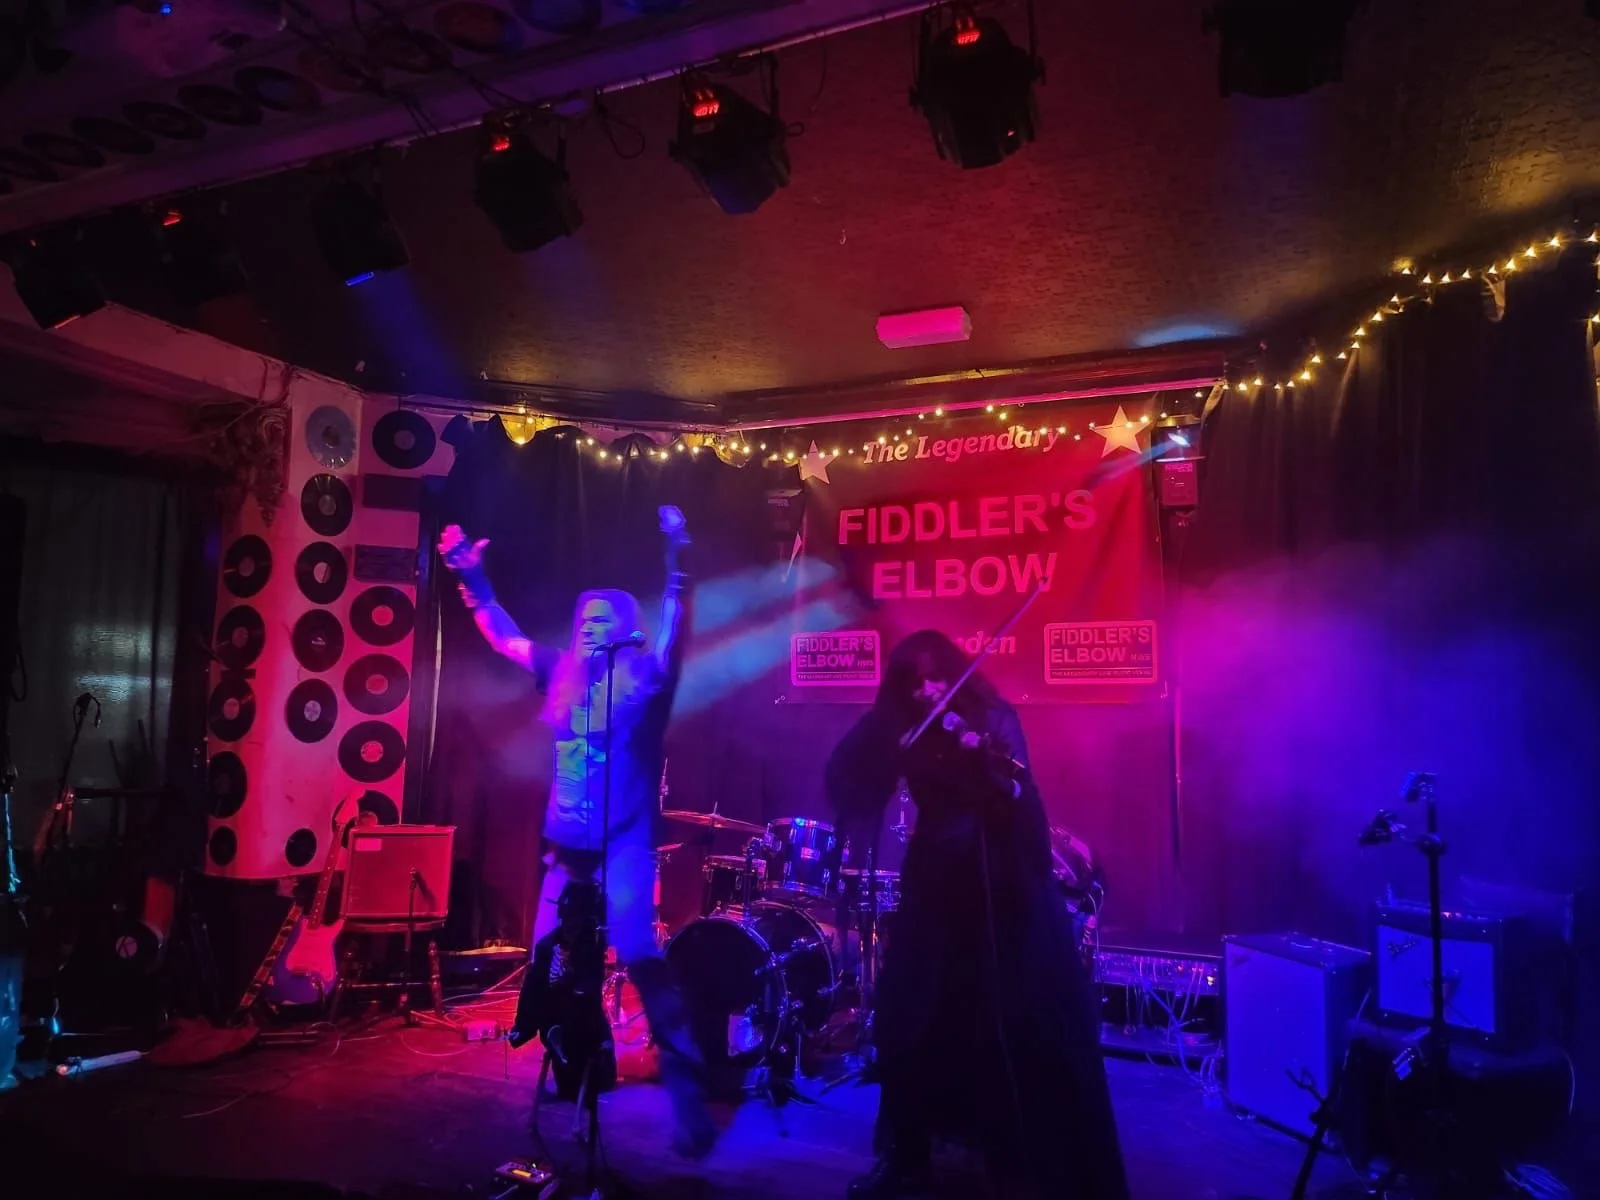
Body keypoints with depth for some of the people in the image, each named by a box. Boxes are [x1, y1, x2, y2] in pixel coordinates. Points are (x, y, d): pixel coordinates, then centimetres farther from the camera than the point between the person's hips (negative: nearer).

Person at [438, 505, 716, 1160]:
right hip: (567, 843, 6)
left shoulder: (645, 677, -4)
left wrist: (675, 561, -32)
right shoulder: (564, 674, 10)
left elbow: (674, 628, -20)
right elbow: (504, 636, 20)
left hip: (624, 842, -6)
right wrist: (471, 577, 16)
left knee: (638, 953, -18)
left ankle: (687, 1082, -9)